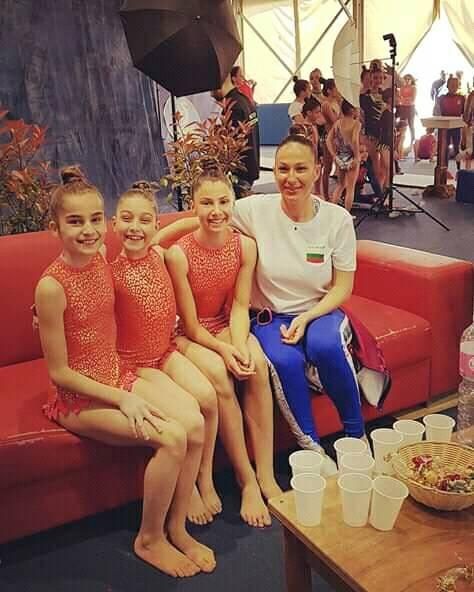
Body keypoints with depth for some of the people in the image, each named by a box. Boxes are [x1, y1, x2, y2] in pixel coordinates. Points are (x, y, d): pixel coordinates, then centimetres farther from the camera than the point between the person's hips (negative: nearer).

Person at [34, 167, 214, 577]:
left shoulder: (103, 261, -1)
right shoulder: (52, 286, -21)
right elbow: (60, 373, -17)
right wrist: (122, 400, -18)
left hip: (116, 377, 7)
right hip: (78, 397, -7)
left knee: (194, 423, -13)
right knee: (171, 438, -22)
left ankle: (177, 527, 7)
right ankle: (150, 539, 4)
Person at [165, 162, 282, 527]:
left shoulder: (245, 246, -8)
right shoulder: (179, 254, -19)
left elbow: (239, 307, -8)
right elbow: (191, 324, -15)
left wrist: (240, 346, -25)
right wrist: (224, 350, -28)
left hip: (227, 327, 4)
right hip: (188, 336, -3)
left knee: (257, 364, -27)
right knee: (218, 374, -32)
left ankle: (266, 476, -20)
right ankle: (246, 480, -18)